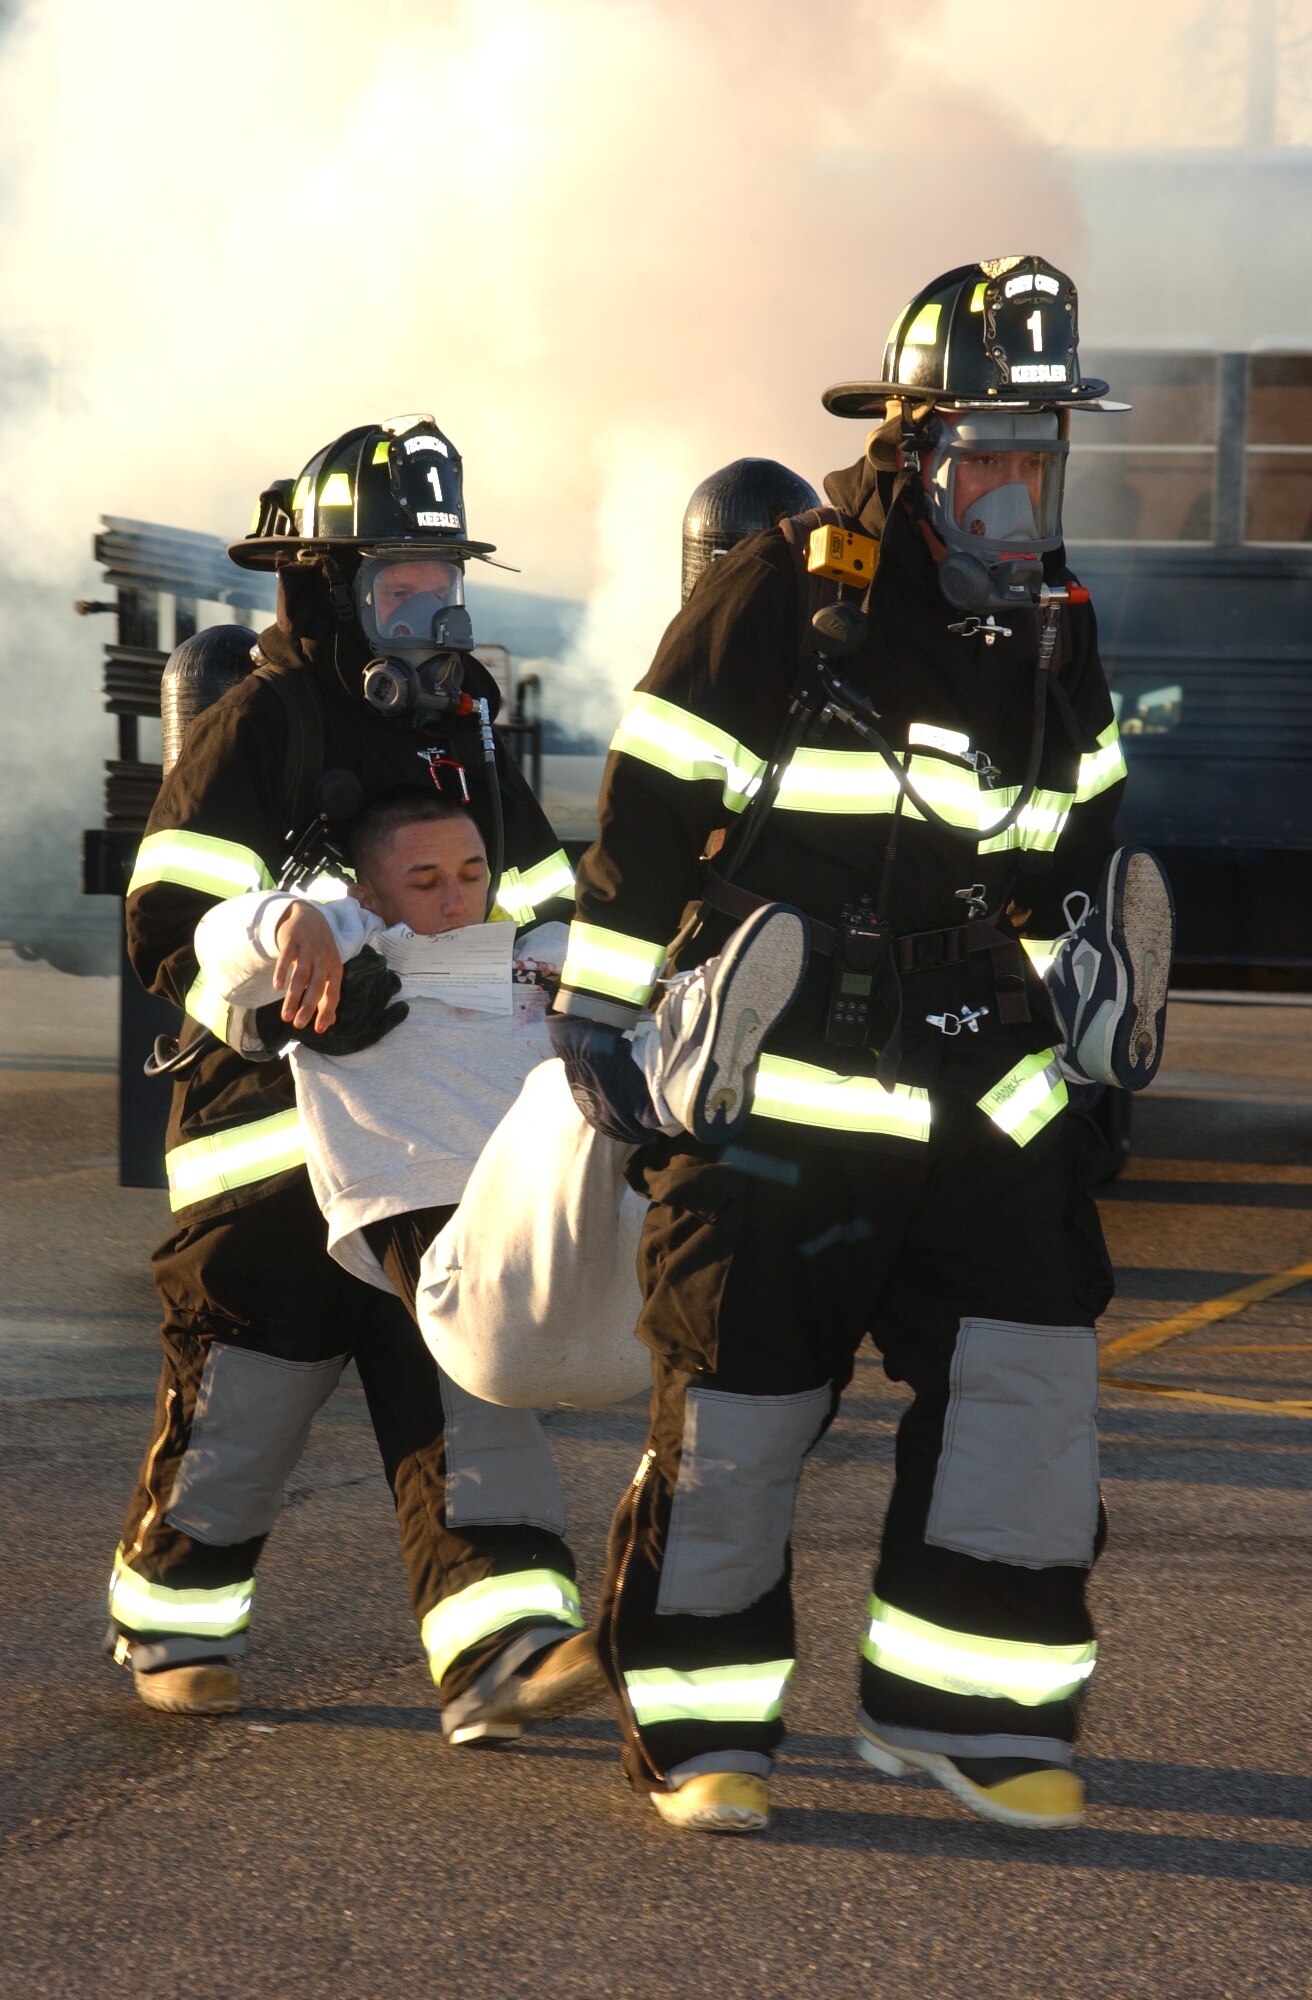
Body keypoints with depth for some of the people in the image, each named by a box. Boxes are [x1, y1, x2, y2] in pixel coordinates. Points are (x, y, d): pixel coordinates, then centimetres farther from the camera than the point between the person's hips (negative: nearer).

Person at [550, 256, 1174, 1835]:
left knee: (1026, 1371, -3)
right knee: (737, 1405, -1)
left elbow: (1077, 847, 25)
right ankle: (696, 1720, 14)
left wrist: (1099, 983, 18)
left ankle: (961, 1704, 9)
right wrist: (600, 1029, -4)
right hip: (775, 1095, -5)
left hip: (981, 1095, 5)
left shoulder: (1052, 637, 10)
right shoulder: (770, 606, -10)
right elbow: (643, 831, -6)